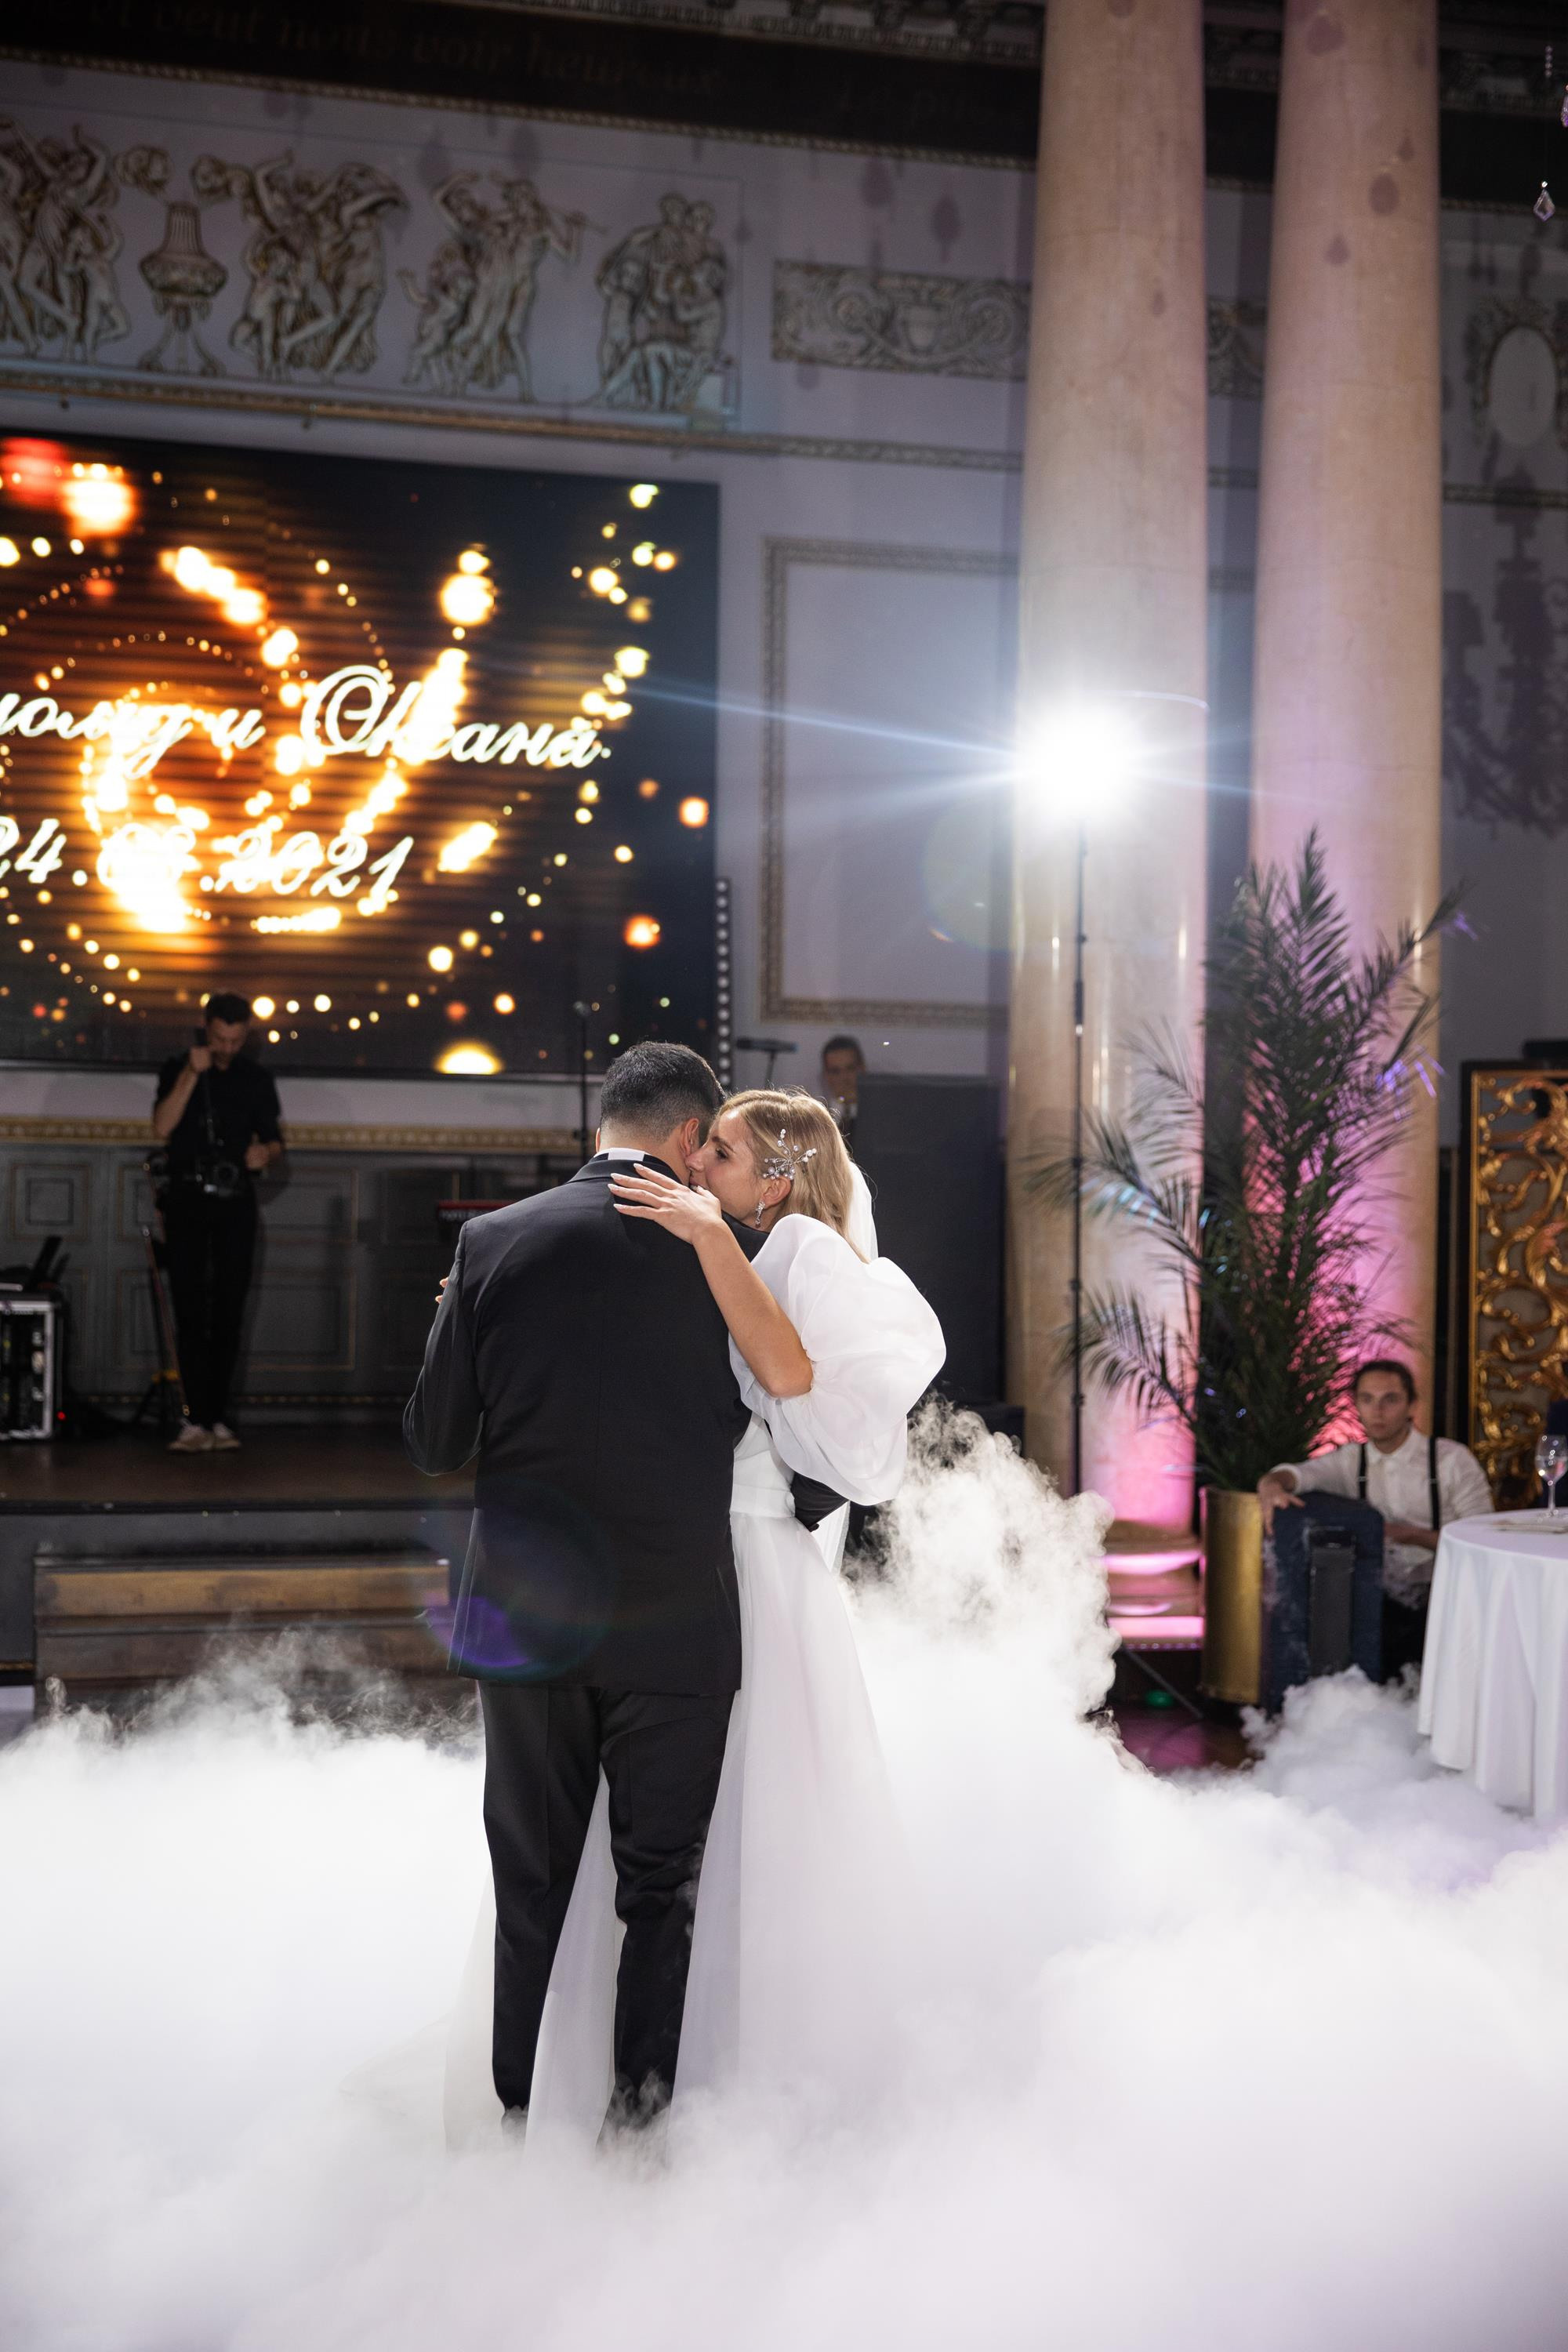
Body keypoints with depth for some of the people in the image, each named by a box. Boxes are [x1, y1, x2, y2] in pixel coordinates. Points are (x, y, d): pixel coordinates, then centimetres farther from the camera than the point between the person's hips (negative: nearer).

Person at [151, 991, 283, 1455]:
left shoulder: (256, 1079, 9)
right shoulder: (178, 1069, 3)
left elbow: (274, 1139, 14)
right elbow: (162, 1128, -11)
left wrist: (267, 1152, -10)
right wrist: (192, 1075, -19)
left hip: (236, 1206, 2)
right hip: (187, 1202, -2)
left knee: (228, 1313, 0)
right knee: (191, 1312, -5)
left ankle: (217, 1419, 5)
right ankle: (197, 1420, -7)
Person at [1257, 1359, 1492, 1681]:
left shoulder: (1452, 1459, -1)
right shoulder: (1351, 1459, 9)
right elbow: (1298, 1473, -9)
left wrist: (1413, 1535, -18)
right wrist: (1272, 1485, -34)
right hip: (1380, 1603, 4)